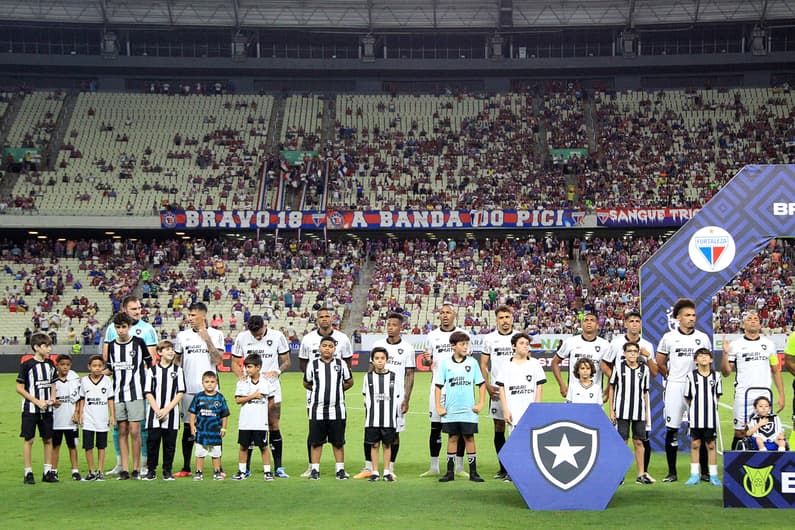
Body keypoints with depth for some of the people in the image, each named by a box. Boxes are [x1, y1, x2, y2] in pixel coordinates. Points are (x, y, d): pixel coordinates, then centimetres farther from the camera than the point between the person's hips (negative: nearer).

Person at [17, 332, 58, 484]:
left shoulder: (50, 364, 6)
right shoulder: (27, 365, -11)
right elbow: (19, 388, -10)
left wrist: (52, 398, -2)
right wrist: (37, 402, -14)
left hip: (47, 409, 5)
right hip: (30, 409, -5)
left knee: (48, 439, 7)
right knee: (29, 439, 0)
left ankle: (48, 471, 15)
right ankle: (28, 473, 6)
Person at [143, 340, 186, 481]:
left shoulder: (178, 370, 5)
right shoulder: (152, 370, 6)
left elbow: (180, 393, 0)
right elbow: (148, 393, 2)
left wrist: (166, 410, -9)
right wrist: (157, 410, -9)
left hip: (171, 415, 0)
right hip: (154, 415, 0)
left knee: (170, 443, 2)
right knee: (152, 442, -1)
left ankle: (167, 471, 11)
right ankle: (151, 470, 9)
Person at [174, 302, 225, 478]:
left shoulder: (215, 334, 2)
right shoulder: (182, 335, 9)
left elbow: (217, 360, -7)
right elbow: (176, 360, 16)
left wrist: (207, 339, -13)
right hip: (188, 389, 2)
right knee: (188, 427, 5)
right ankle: (186, 468, 13)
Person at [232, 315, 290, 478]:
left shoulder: (277, 336, -3)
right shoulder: (241, 338, 0)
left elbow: (286, 362, 6)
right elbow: (235, 362, 9)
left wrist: (277, 371, -14)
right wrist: (240, 375, -12)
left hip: (271, 388, -1)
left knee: (274, 427, -2)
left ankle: (278, 468, 3)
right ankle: (246, 468, 10)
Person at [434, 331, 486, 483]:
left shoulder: (472, 362, 2)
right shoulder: (445, 363, 1)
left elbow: (481, 384, 7)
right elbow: (438, 385, 4)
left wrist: (480, 404, 0)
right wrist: (438, 407, -1)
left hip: (468, 410, 0)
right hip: (450, 411, 0)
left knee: (469, 438, 2)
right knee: (452, 438, 7)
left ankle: (473, 472, 8)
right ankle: (450, 472, 13)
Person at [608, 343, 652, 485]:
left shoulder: (644, 369, 7)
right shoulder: (618, 367, 1)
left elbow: (645, 392, 13)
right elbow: (611, 388, 6)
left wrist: (647, 412, 10)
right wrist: (611, 410, 2)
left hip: (639, 412, 2)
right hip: (622, 411, -2)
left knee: (639, 442, 5)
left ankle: (641, 474, 11)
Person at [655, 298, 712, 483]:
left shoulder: (703, 338, 7)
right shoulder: (669, 337, 4)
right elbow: (660, 363, 11)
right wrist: (671, 377, 10)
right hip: (674, 388, -1)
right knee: (672, 429, 0)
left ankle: (704, 471, 7)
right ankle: (672, 472, 8)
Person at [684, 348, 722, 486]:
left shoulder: (715, 376, 2)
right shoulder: (691, 376, -2)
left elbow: (717, 396, 11)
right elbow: (688, 398, 6)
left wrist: (710, 406, 6)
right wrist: (695, 408, 7)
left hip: (711, 417, 1)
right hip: (695, 417, 0)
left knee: (711, 445, 6)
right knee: (695, 444, 5)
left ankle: (713, 475, 12)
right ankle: (694, 475, 12)